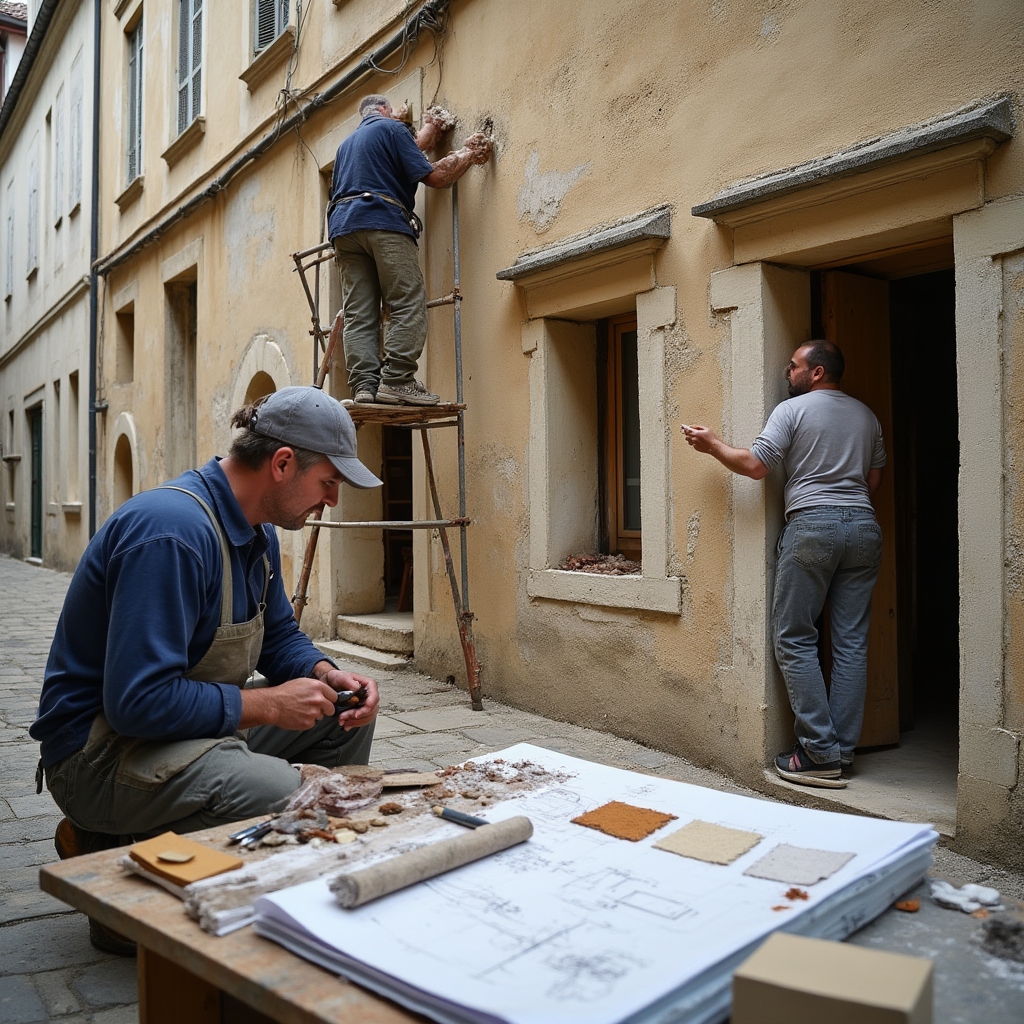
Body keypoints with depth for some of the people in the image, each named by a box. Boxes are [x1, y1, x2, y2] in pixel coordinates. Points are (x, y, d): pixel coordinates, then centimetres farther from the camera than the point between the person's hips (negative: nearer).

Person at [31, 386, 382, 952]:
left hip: (198, 722, 10)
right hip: (102, 750, -10)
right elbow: (138, 700, -30)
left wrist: (325, 675, -5)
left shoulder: (257, 532, 4)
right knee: (304, 801, -30)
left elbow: (279, 635, 16)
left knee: (346, 715, 6)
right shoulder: (172, 532, -28)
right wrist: (266, 704, -22)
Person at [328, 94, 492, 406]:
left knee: (359, 313, -1)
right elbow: (433, 176, 1)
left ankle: (364, 386, -11)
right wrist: (468, 154, 14)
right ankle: (396, 380, -23)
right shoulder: (391, 127, 9)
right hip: (383, 222, -7)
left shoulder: (347, 143, 31)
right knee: (409, 303, -11)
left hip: (343, 227, 7)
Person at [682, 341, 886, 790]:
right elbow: (874, 479, 20)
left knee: (795, 639, -1)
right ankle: (843, 751, 9)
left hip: (812, 525, -6)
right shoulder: (865, 414, 17)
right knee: (851, 642, 5)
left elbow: (756, 466, -7)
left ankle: (820, 755, -4)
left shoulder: (793, 409, -1)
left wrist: (711, 444, 7)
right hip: (863, 526, 6)